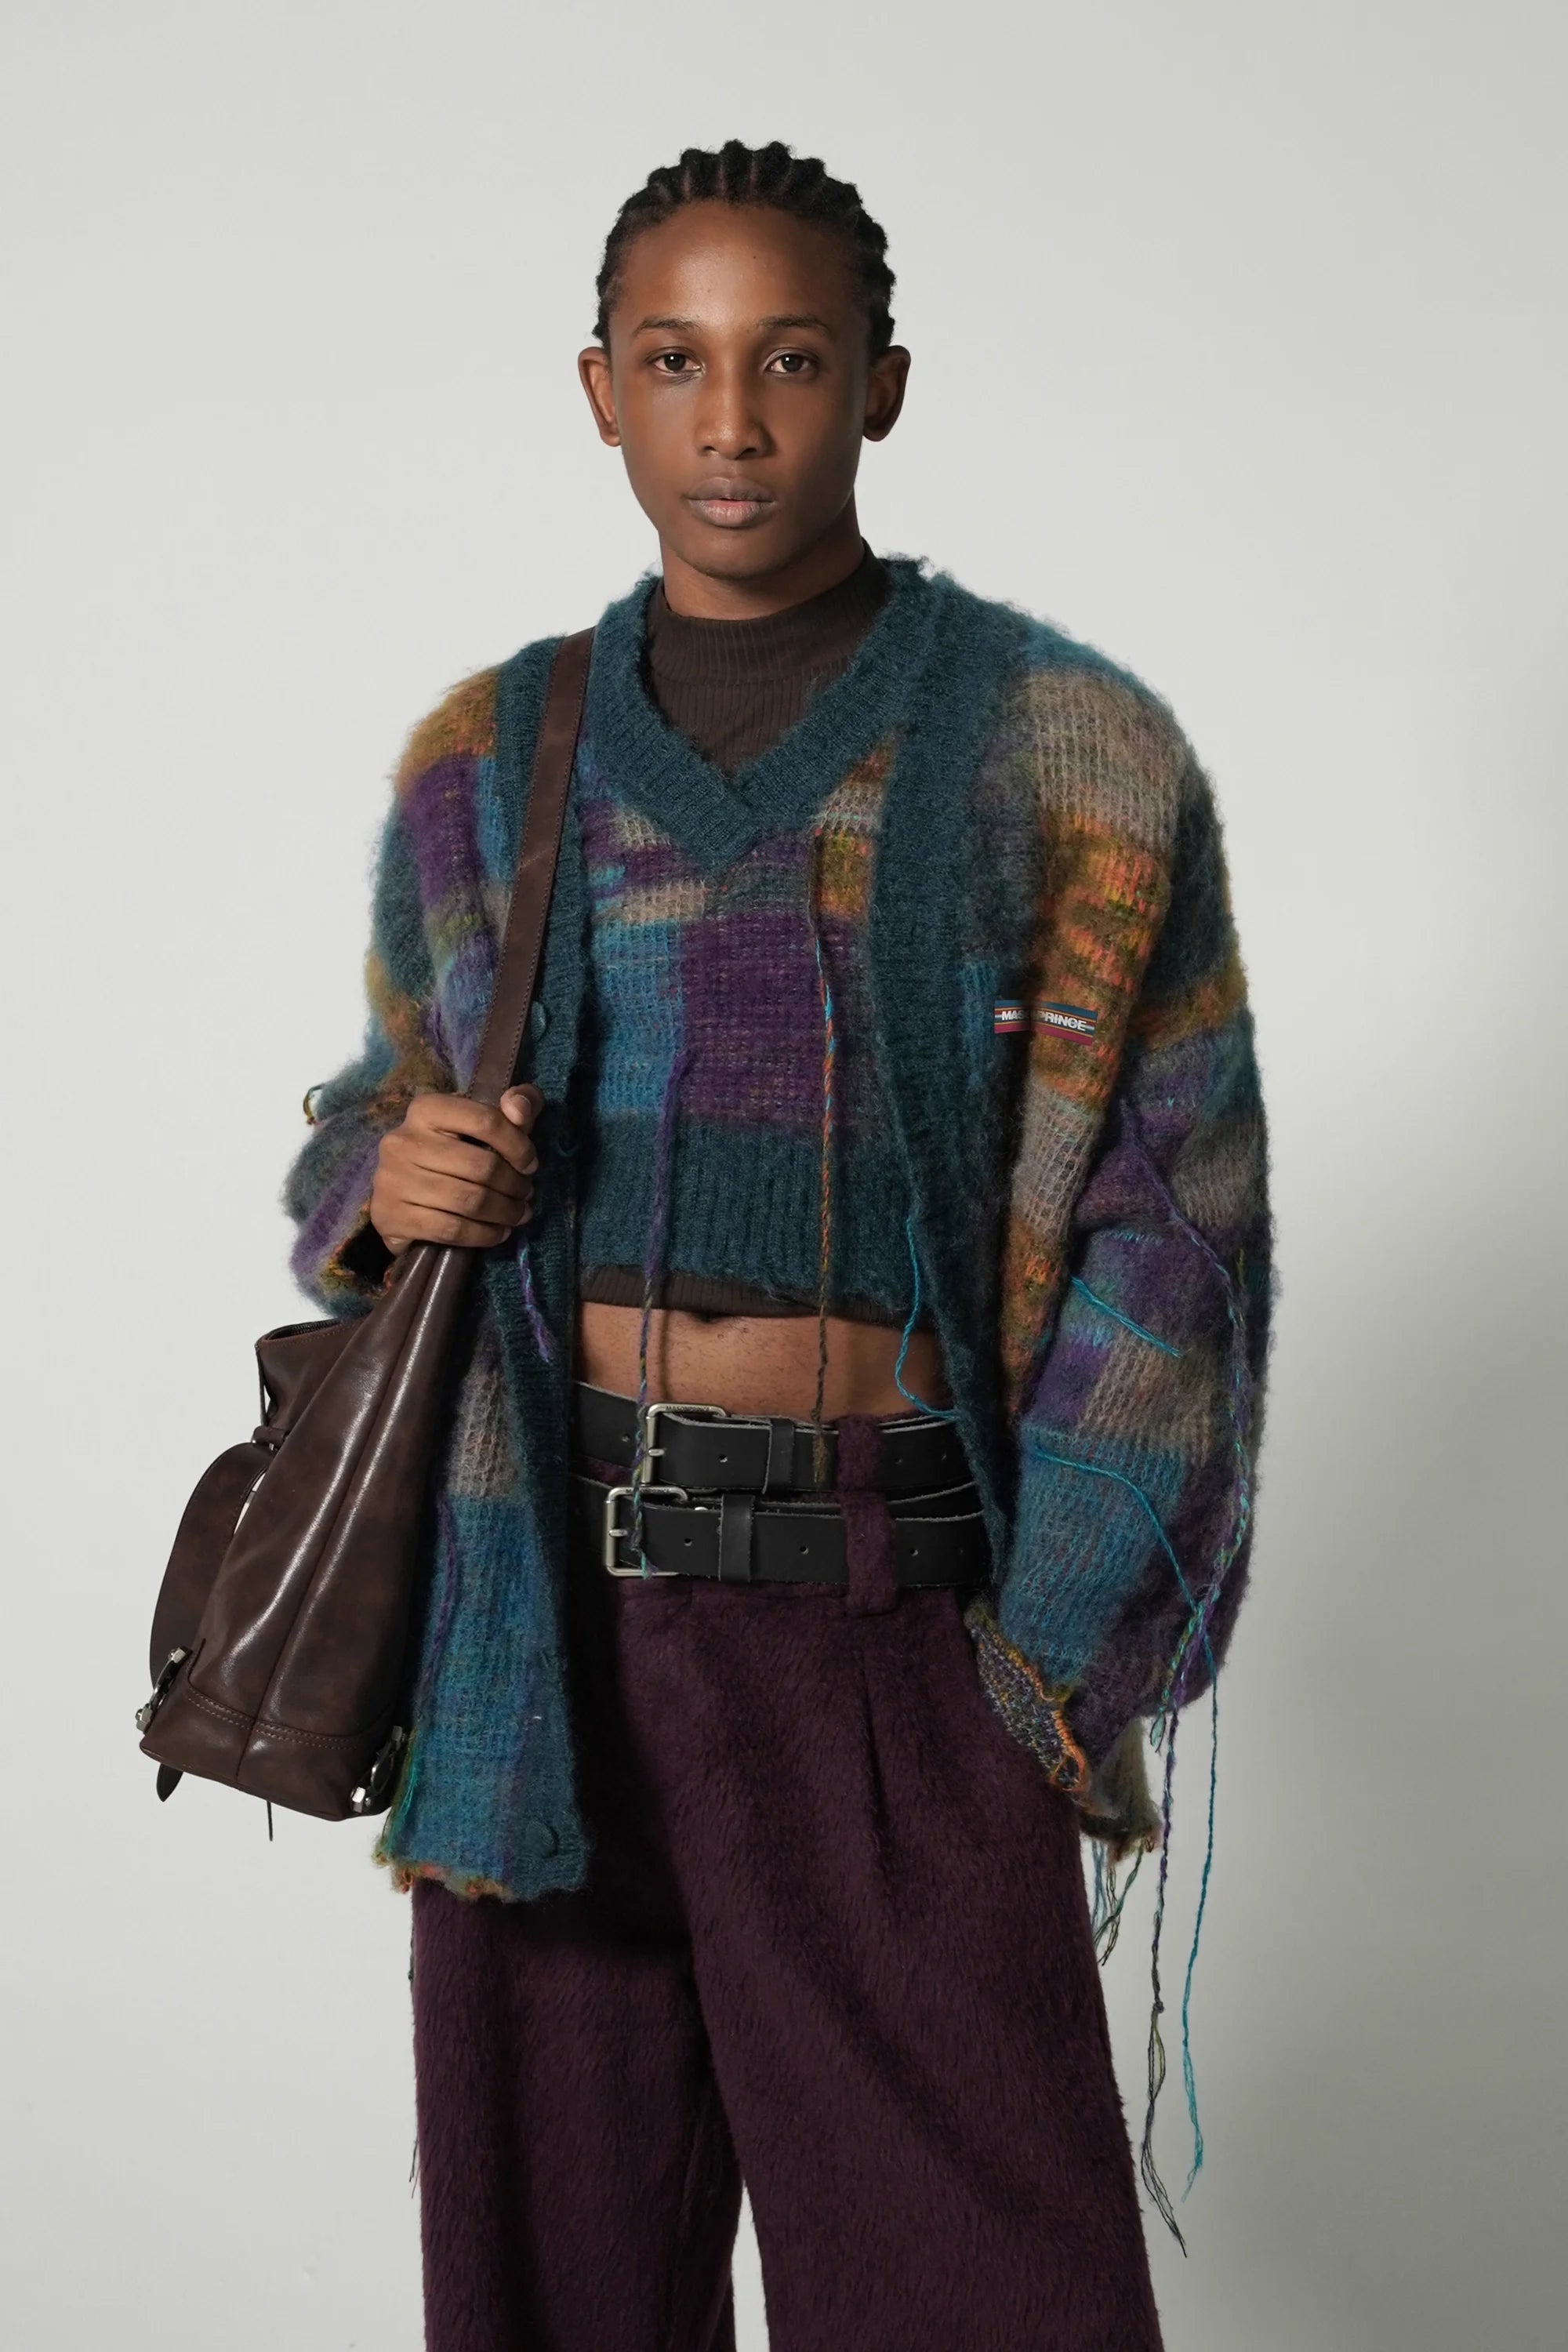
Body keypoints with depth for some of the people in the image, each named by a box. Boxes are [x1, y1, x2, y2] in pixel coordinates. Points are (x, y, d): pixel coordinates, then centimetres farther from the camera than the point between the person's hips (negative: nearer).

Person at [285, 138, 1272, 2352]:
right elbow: (379, 1113, 21)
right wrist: (389, 1182, -4)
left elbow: (1172, 1220, -2)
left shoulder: (1073, 762, 0)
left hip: (889, 1613, -3)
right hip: (541, 1605, 3)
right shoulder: (491, 762, 10)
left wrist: (1064, 1656, -9)